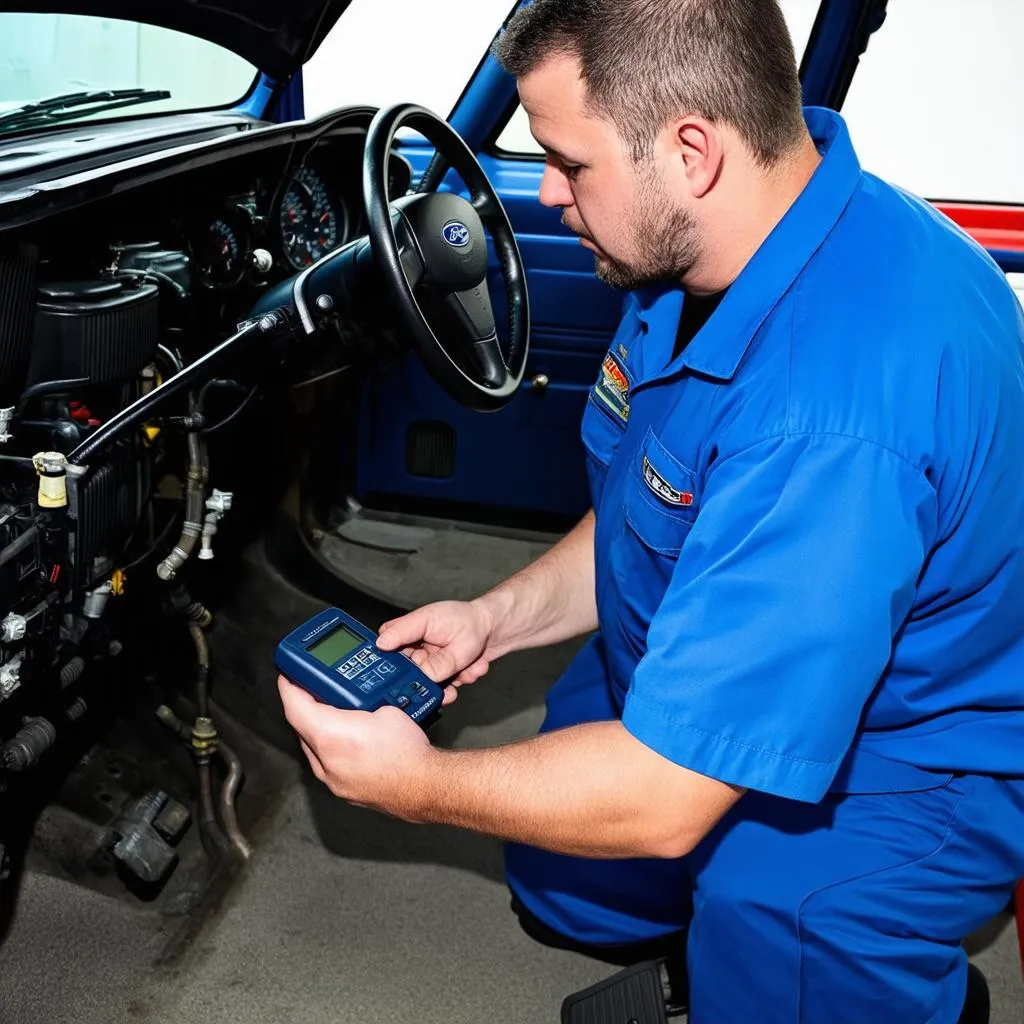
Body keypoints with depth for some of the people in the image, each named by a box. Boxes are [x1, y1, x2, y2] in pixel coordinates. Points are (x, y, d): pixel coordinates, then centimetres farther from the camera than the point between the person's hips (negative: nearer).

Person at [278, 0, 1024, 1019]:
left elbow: (663, 799, -36)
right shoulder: (705, 243, -12)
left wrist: (418, 783, -21)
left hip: (888, 763, -8)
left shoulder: (834, 411, -42)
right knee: (558, 889, 15)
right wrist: (501, 616, -6)